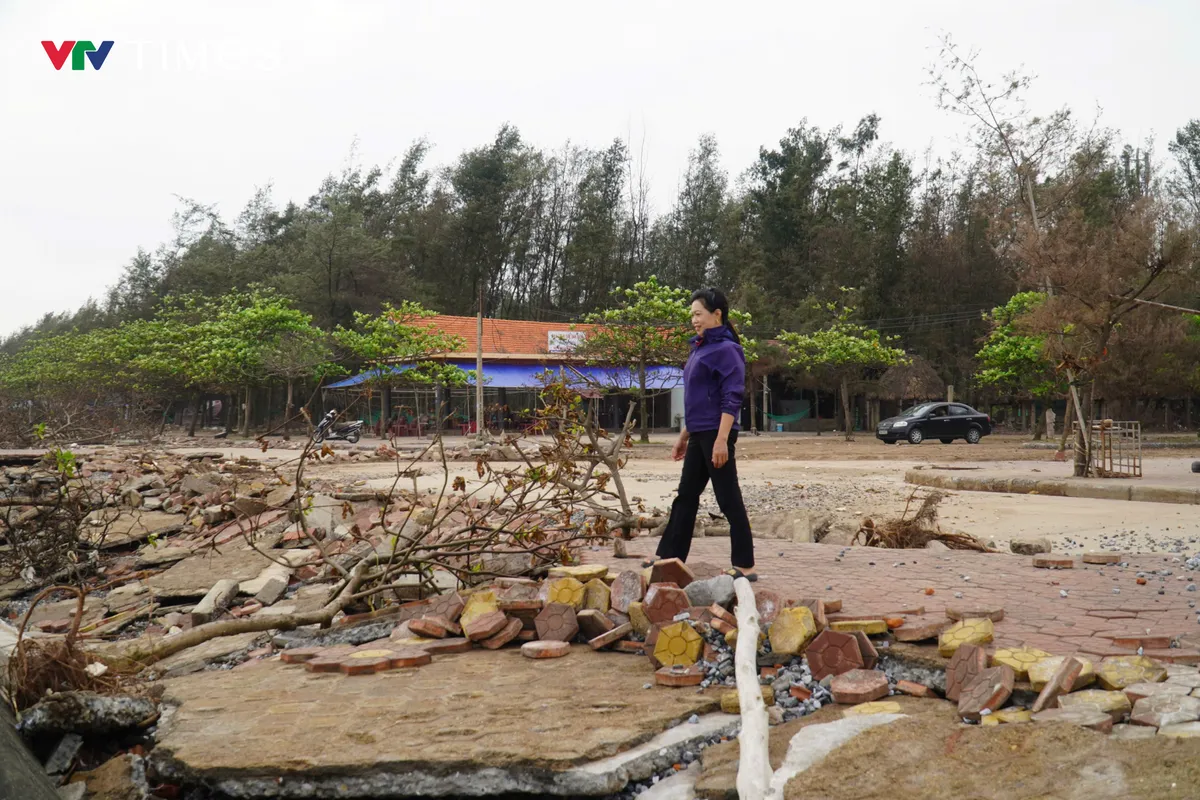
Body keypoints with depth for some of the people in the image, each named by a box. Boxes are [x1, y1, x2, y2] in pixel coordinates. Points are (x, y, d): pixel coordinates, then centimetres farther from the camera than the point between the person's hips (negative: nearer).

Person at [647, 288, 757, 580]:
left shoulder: (726, 350, -12)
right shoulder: (700, 348, 15)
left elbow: (731, 399, -18)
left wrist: (722, 440, -24)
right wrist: (683, 436, 21)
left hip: (716, 435, -9)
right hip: (699, 435, 9)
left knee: (729, 500, -3)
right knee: (686, 496, 13)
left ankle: (745, 566, 4)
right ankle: (668, 557, 21)